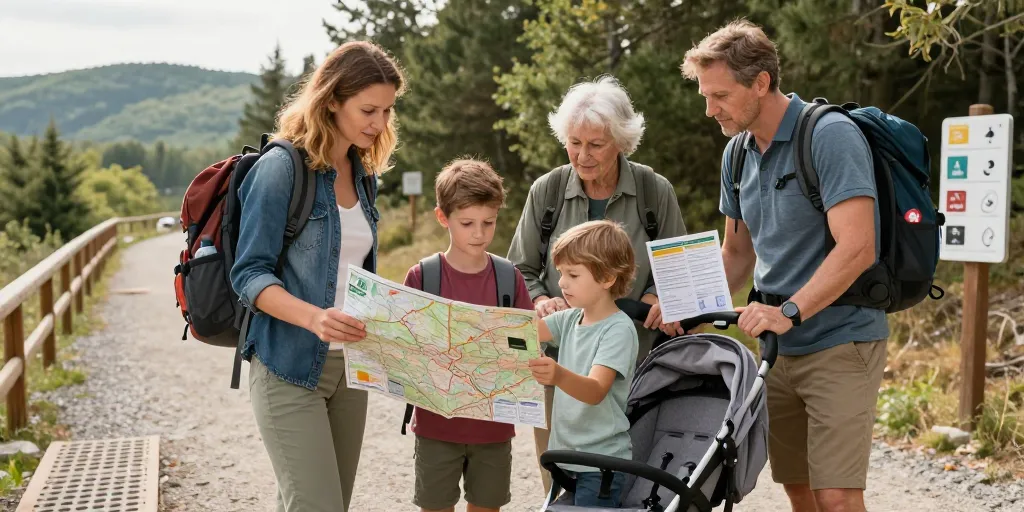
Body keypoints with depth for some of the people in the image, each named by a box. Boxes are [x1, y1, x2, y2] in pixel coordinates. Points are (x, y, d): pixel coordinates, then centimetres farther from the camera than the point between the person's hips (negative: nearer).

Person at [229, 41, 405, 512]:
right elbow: (249, 274, -15)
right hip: (290, 368, -7)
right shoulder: (282, 167, -11)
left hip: (347, 367, 7)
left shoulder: (362, 174, 11)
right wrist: (313, 317, -30)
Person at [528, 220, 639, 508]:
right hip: (566, 454, 7)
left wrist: (558, 375, -48)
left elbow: (596, 391, -29)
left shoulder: (619, 330, -17)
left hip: (601, 463, -7)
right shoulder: (570, 319, 6)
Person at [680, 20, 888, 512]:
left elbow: (856, 249, -23)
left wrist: (788, 312, -29)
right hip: (778, 347, 7)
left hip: (839, 343, -7)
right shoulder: (737, 154, 9)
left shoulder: (831, 135, -15)